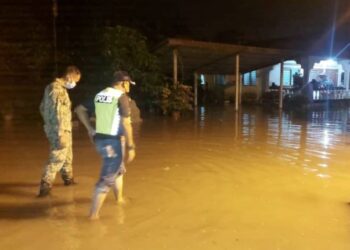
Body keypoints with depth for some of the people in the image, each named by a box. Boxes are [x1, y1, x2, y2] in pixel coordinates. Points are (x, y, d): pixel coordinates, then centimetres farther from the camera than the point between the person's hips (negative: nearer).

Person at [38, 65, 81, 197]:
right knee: (57, 159, -4)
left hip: (64, 130, 10)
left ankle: (68, 178, 37)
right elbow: (57, 113, -25)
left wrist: (49, 124, 25)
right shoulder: (57, 89, -19)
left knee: (67, 156, 22)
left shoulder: (54, 87, 12)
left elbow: (43, 108, 20)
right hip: (60, 131, -10)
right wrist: (60, 134, -25)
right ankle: (45, 187, 1)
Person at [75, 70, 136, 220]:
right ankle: (94, 214, 5)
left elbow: (80, 109, 13)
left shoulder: (99, 95, 10)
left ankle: (119, 198, 44)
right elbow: (126, 124, -20)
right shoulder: (122, 97, -13)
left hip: (100, 139, 9)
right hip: (113, 142, -9)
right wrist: (131, 147, -16)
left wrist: (89, 129, 13)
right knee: (107, 179, -1)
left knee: (118, 169, 28)